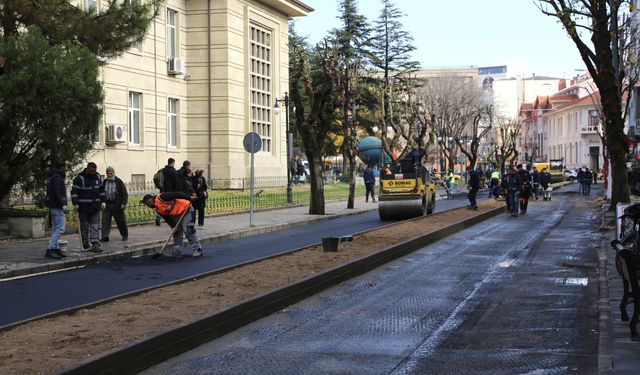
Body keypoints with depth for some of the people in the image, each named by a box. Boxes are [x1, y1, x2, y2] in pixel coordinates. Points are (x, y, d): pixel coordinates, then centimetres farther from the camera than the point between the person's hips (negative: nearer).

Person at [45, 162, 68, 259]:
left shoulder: (51, 177, 18)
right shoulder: (57, 177, -13)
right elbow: (57, 192, -22)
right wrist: (63, 204, -21)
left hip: (52, 206, 11)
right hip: (57, 207, -11)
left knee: (55, 228, 12)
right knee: (60, 229, -13)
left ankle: (56, 248, 13)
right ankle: (50, 249, -18)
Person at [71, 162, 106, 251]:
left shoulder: (97, 177, 8)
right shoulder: (80, 178, -10)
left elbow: (101, 190, 18)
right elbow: (74, 191, -12)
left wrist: (103, 201, 11)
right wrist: (75, 203, -19)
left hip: (95, 206, 5)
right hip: (84, 207, -5)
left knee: (95, 226, -1)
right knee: (85, 226, 4)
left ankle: (95, 244, -4)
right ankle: (86, 245, 12)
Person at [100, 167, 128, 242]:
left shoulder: (118, 181, -3)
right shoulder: (104, 182, 10)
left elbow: (124, 193, -5)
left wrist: (124, 203, -12)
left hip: (116, 205, -3)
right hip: (106, 205, 3)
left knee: (121, 221, 6)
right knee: (105, 221, -4)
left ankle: (125, 235, 21)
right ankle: (105, 237, -3)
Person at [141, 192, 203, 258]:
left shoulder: (160, 198, -18)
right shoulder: (158, 210, 9)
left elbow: (175, 194, -23)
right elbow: (167, 218, 7)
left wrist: (188, 198, -29)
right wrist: (173, 226, -8)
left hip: (186, 209, -10)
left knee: (188, 230, -14)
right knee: (176, 232, 11)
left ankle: (198, 250, -12)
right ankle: (177, 251, 20)